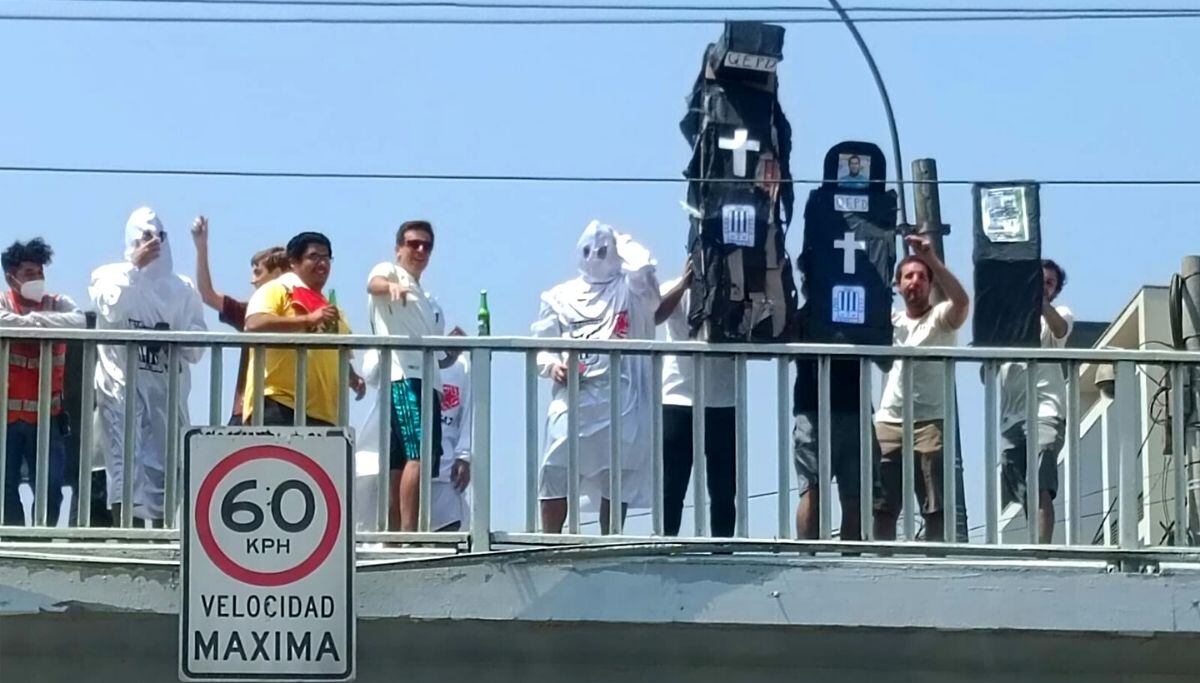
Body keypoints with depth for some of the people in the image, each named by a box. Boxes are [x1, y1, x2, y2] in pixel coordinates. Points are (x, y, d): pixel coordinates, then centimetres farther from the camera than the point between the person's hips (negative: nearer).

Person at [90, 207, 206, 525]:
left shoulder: (183, 288, 16)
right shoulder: (109, 276, 12)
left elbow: (196, 349, 10)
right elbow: (111, 310, -10)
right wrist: (135, 267, -6)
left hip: (167, 388, 3)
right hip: (122, 384, -3)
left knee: (164, 469, 0)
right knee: (125, 463, -13)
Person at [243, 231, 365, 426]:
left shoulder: (328, 308, 27)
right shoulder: (276, 291, 2)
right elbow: (254, 324, -17)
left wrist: (353, 379, 12)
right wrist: (308, 319, -21)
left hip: (321, 411, 8)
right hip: (277, 404, -8)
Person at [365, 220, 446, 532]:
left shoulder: (430, 304, 31)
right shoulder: (389, 271, 6)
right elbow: (374, 284, -20)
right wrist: (391, 285, -41)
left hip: (428, 382, 9)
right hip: (401, 378, -9)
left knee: (399, 467, 6)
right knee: (418, 455, -23)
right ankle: (408, 533, -28)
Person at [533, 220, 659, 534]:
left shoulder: (629, 290, 8)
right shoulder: (560, 296, 16)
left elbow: (642, 267, -16)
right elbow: (540, 345, 14)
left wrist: (623, 243, 4)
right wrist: (551, 365, -7)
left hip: (618, 401, -1)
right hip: (571, 399, 1)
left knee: (616, 484, 2)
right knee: (555, 479, -6)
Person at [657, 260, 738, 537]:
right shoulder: (676, 291, 5)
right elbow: (653, 316, -13)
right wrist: (685, 282, -19)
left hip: (724, 405, 1)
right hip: (678, 402, -1)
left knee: (724, 491, 5)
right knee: (671, 489, -1)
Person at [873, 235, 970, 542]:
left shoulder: (940, 318, 1)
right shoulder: (889, 319, 18)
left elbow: (961, 300, -19)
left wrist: (930, 258, -24)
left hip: (930, 422, -5)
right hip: (888, 422, 5)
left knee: (936, 507, -7)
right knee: (883, 507, 3)